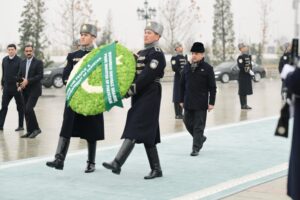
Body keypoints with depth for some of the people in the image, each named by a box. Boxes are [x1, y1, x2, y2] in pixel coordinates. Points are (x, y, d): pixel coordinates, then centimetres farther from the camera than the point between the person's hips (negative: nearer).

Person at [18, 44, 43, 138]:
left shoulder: (38, 62, -4)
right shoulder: (22, 62, 14)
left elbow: (40, 75, -12)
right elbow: (20, 75, 16)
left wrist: (28, 81, -18)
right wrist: (20, 85, -2)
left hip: (34, 90, -6)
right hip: (25, 90, 6)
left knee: (29, 108, -17)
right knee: (26, 110, 5)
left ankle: (36, 128, -5)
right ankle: (30, 131, 12)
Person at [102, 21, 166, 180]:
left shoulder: (157, 54, -9)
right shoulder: (141, 53, 19)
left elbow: (147, 76, -19)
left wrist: (131, 90, -23)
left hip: (149, 97, -9)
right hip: (140, 97, 9)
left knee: (134, 130, -14)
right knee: (147, 134, 9)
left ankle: (117, 164, -20)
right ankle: (156, 169, 14)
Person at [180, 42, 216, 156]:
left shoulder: (207, 68, -6)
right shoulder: (187, 67, 7)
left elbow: (212, 87, -5)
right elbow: (182, 85, 12)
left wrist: (211, 102, -9)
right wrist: (182, 100, 10)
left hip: (201, 103, -5)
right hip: (188, 102, 5)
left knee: (198, 125, -1)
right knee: (188, 123, 11)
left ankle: (196, 148, 7)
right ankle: (201, 138, 34)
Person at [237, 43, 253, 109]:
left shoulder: (248, 56, 14)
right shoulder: (240, 57, -14)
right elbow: (241, 67, -22)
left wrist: (251, 72, 7)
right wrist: (248, 71, -24)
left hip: (248, 76, 9)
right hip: (242, 76, -9)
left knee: (246, 91, 13)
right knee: (242, 91, -2)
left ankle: (245, 104, 20)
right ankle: (243, 105, 2)